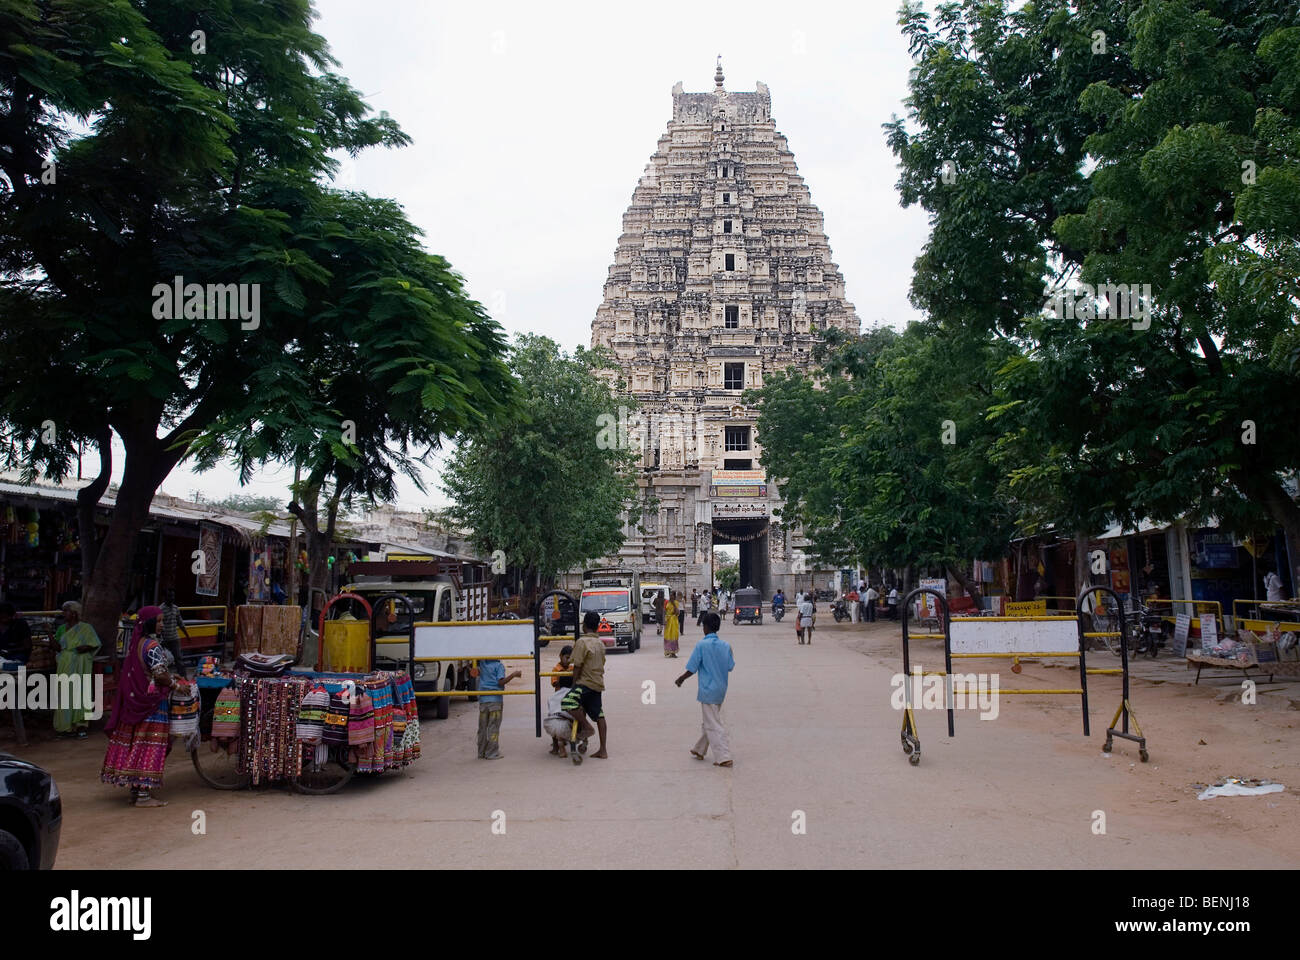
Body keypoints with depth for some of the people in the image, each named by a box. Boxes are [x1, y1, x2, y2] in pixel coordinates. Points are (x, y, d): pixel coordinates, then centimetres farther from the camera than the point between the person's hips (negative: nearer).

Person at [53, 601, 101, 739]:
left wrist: (86, 647, -18)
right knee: (65, 695, 1)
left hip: (80, 665, -4)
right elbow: (57, 648, 9)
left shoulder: (86, 628, 0)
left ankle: (81, 727, -3)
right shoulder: (62, 628, 13)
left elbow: (95, 644, 0)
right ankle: (67, 727, 6)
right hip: (65, 665, 4)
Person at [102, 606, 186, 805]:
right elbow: (160, 675, -21)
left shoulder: (135, 643, 10)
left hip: (133, 701, 9)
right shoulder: (152, 646, -17)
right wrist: (177, 685, -7)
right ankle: (143, 795, -3)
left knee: (133, 742, 12)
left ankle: (134, 789, 20)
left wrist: (170, 677, 19)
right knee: (148, 744, -5)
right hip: (150, 702, -9)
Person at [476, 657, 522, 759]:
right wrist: (514, 674, -9)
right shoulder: (499, 665, -7)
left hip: (482, 699, 4)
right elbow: (501, 682, -14)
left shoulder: (482, 663, 6)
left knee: (482, 728, 12)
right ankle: (492, 753, 2)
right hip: (495, 699, -4)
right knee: (493, 727, 1)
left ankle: (481, 753, 16)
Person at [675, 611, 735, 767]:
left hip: (708, 690, -6)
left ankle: (724, 757, -4)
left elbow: (692, 669, -12)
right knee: (707, 721, 20)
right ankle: (699, 750, 32)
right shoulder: (726, 645, 0)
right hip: (721, 689, 6)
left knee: (713, 725, -1)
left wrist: (681, 678, 4)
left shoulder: (701, 645, -15)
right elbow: (730, 667, 4)